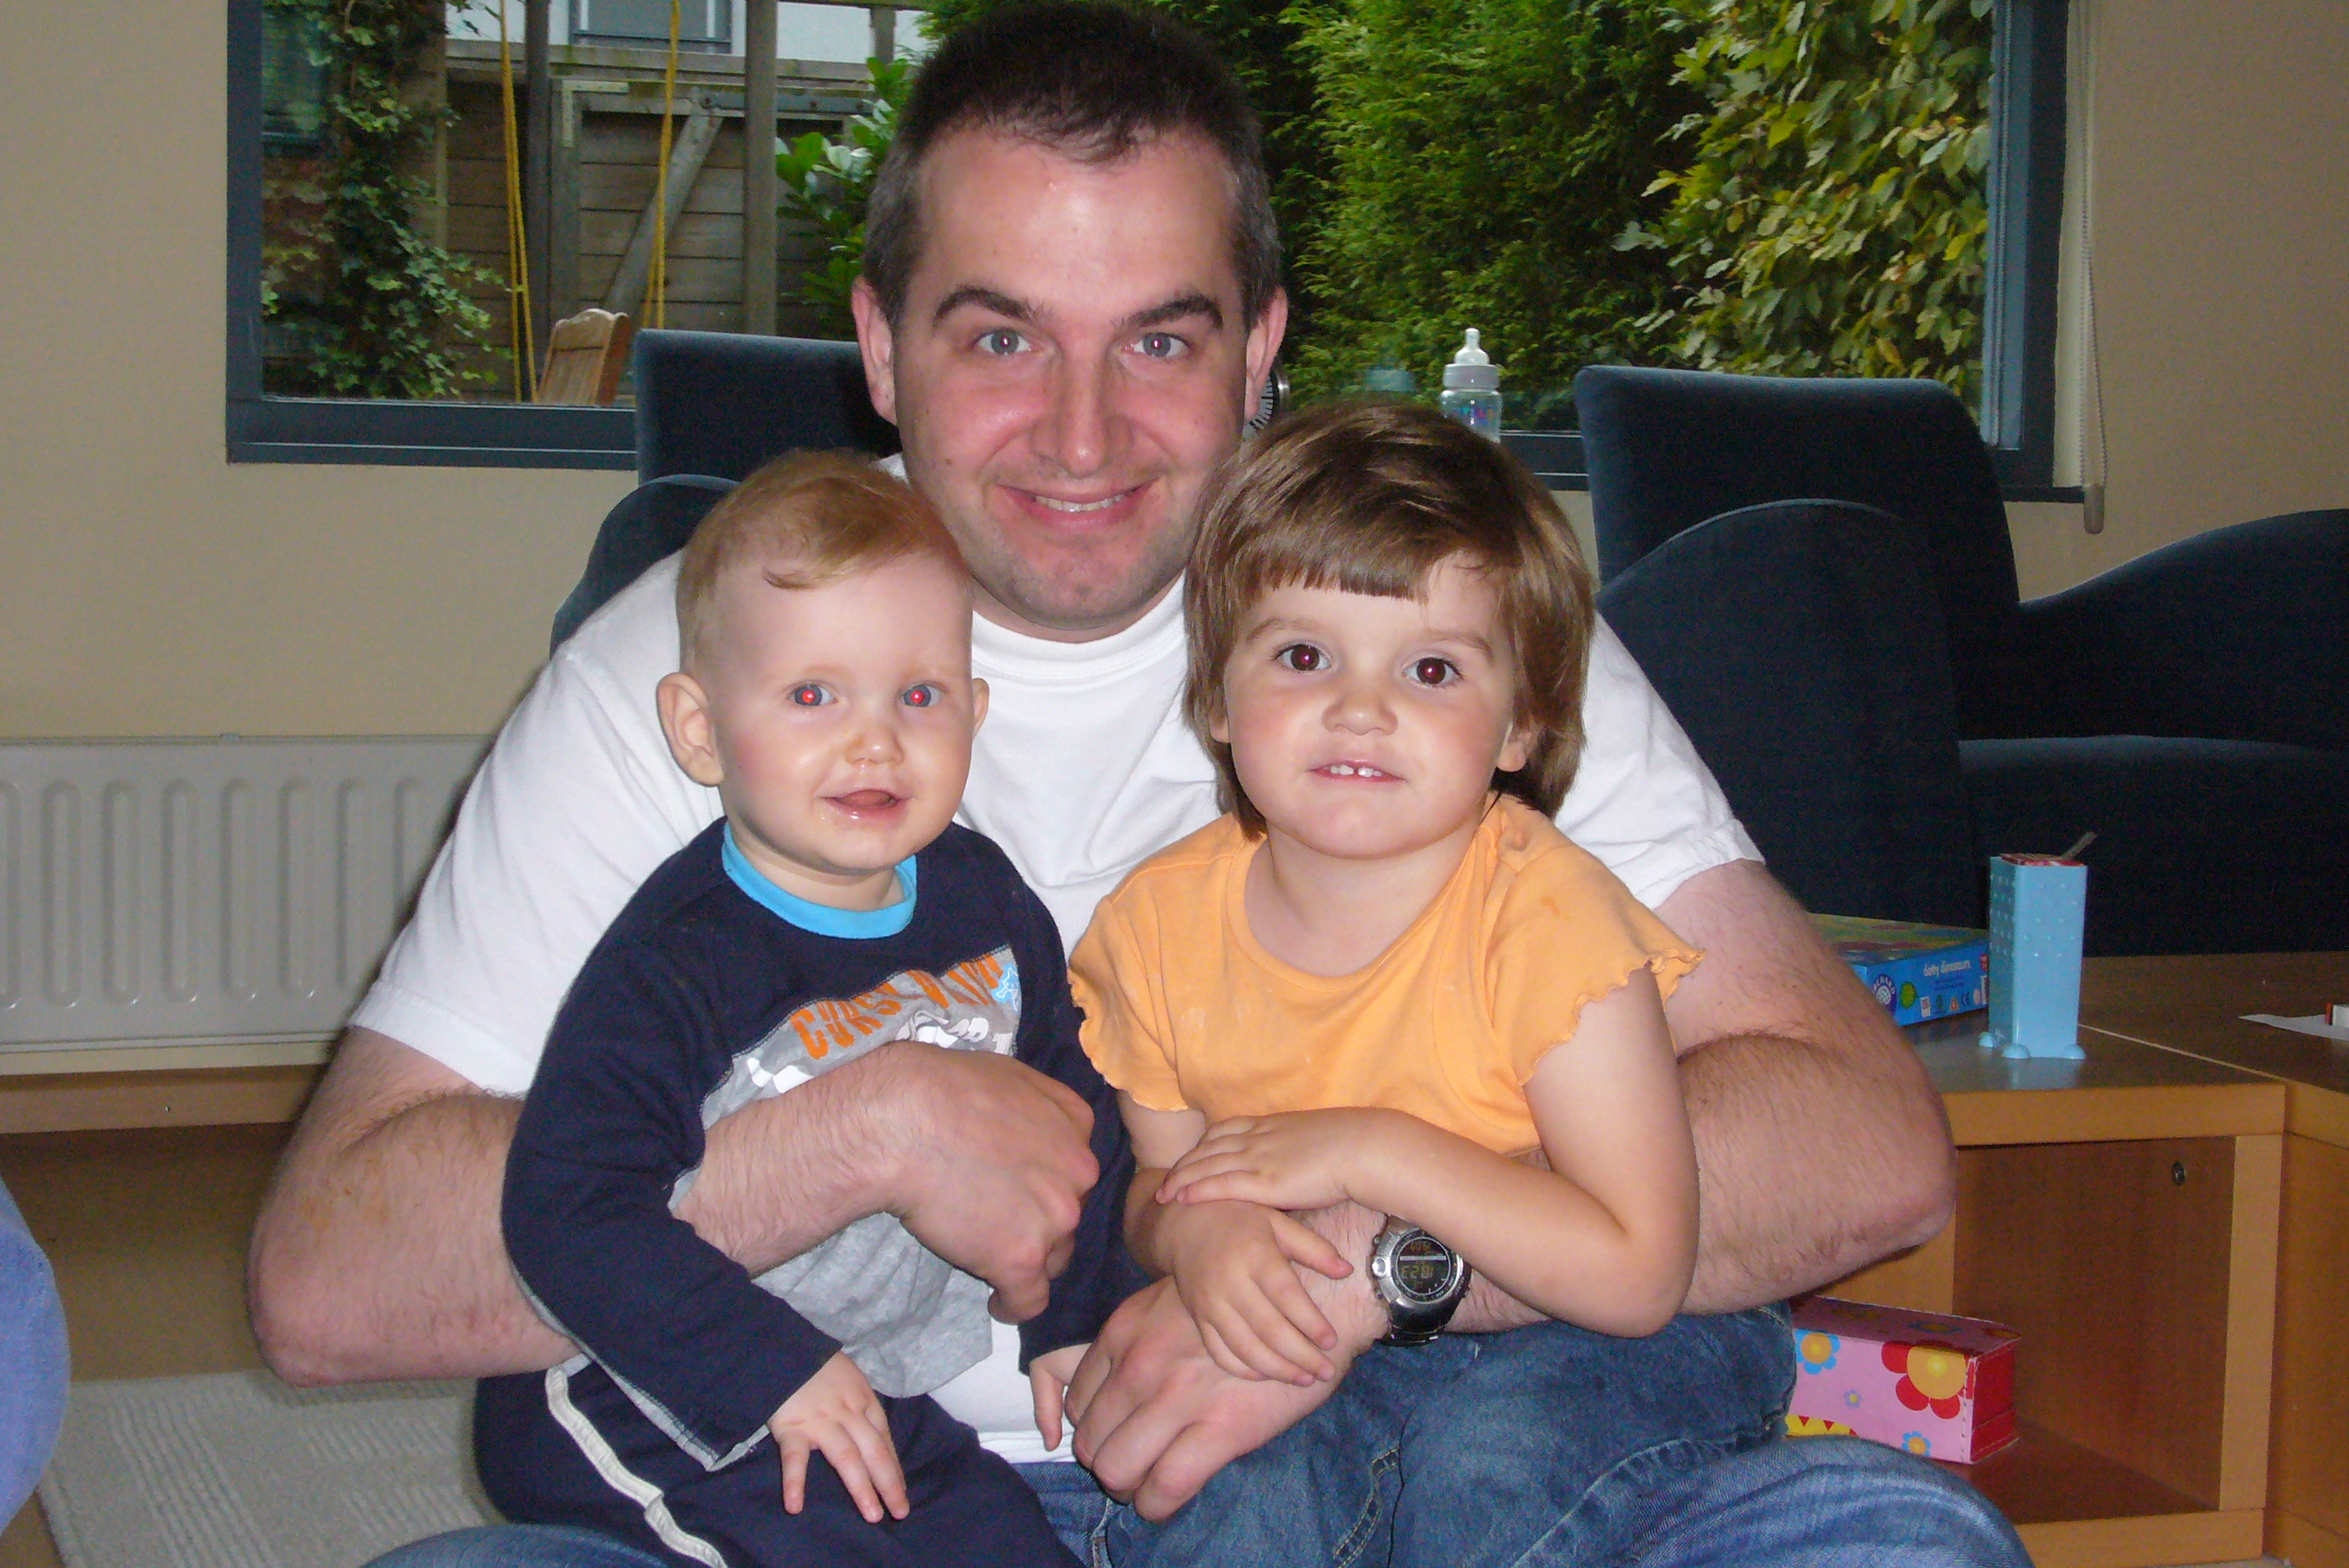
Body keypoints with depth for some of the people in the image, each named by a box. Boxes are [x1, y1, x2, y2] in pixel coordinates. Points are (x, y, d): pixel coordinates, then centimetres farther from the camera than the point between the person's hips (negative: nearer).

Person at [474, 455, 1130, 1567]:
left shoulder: (984, 902, 0)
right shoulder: (673, 966, -21)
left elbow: (1069, 1097, 17)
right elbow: (568, 1208, -26)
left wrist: (1078, 1318, 16)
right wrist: (774, 1376, -26)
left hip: (879, 1379, 7)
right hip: (651, 1410, -6)